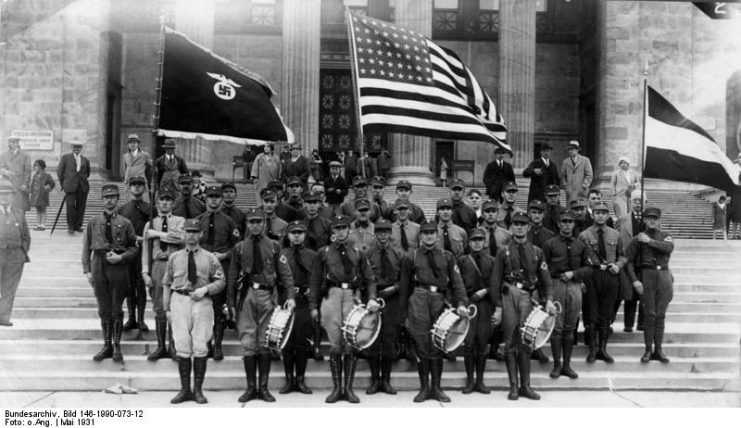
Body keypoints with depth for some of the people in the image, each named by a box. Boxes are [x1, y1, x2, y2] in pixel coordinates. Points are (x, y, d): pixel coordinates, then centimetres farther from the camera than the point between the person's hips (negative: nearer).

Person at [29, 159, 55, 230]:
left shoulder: (47, 175, -6)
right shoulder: (34, 175, 11)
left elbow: (52, 183, -3)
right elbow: (32, 185, 16)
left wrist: (48, 187, -20)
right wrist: (30, 195, 12)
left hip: (42, 196, -5)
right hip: (35, 195, 5)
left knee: (43, 211, -1)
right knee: (38, 211, 10)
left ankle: (43, 225, 1)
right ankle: (38, 225, 13)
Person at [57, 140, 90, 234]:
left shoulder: (85, 160, 13)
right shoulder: (65, 157, 8)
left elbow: (87, 173, 27)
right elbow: (59, 171, 9)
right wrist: (62, 184, 7)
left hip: (82, 187, 3)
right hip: (70, 186, -3)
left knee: (81, 207, 3)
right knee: (70, 205, -11)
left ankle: (78, 225, 14)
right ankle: (70, 226, -2)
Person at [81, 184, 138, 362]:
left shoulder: (125, 223, 2)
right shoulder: (93, 222, 6)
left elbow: (133, 247, 5)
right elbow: (86, 247, 7)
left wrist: (121, 257, -12)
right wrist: (87, 270, 1)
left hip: (119, 268, -1)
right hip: (99, 267, 2)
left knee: (117, 310, 5)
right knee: (104, 309, 9)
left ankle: (116, 347, 15)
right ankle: (107, 346, 19)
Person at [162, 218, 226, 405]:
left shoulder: (210, 258, 8)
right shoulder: (174, 257, 12)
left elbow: (220, 282, 7)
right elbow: (166, 284, 14)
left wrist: (205, 289, -10)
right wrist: (167, 308, 8)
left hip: (202, 302, -1)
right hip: (180, 300, 1)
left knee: (200, 347, -3)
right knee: (182, 346, -1)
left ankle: (198, 389, 7)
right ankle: (185, 389, 7)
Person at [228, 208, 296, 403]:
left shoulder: (274, 246, 7)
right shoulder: (239, 248, 9)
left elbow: (285, 273, 3)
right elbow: (232, 277, 9)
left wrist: (290, 296, -8)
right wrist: (231, 303, 5)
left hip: (268, 296, 0)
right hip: (246, 296, 0)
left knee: (265, 344, 4)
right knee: (248, 344, 0)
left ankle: (264, 388, 12)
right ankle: (251, 388, 9)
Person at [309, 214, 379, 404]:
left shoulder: (358, 253, 13)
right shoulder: (324, 253, 12)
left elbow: (370, 279, 12)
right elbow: (315, 280, 12)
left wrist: (372, 299, -5)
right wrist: (313, 306, 6)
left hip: (353, 297, 1)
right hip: (331, 297, 0)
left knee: (351, 344, -1)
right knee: (335, 345, -2)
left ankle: (348, 388, 8)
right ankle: (336, 388, 8)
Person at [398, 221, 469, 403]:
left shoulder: (447, 256, 12)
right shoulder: (412, 258, 10)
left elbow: (457, 282, 5)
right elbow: (404, 287, 12)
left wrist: (460, 303, -11)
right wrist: (406, 314, 10)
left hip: (440, 301, 1)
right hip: (419, 301, -1)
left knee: (437, 347, 5)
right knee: (422, 347, 0)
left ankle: (436, 388, 15)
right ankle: (424, 388, 10)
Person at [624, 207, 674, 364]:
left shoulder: (665, 236, 11)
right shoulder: (638, 239, 5)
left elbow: (669, 247, -12)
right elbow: (629, 260, 1)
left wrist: (650, 241, -14)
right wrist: (634, 280, -9)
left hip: (664, 275, 2)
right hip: (647, 276, -2)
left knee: (660, 315, 5)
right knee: (649, 314, -3)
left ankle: (658, 350, 12)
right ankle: (648, 350, 5)